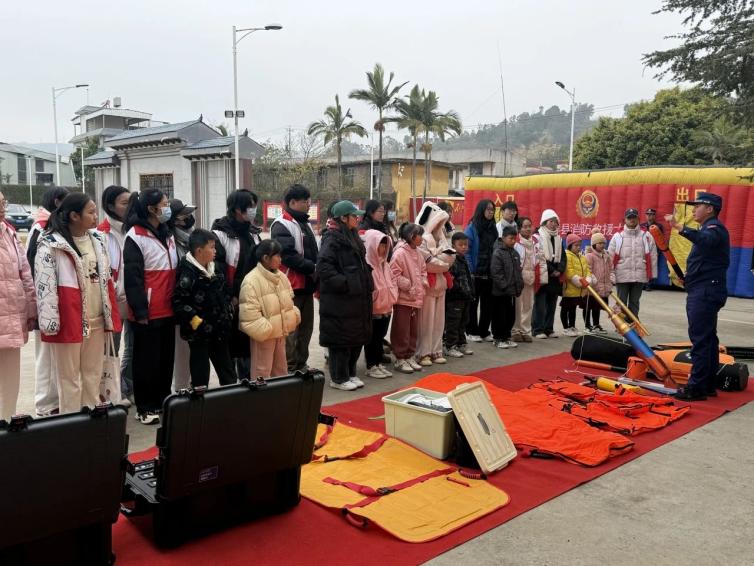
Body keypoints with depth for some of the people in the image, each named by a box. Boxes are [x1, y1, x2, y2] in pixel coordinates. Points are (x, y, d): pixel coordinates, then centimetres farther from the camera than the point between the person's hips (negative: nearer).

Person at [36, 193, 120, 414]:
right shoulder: (50, 244, -10)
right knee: (69, 379, 5)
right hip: (68, 321, -6)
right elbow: (44, 285, -13)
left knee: (93, 376, 15)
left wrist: (111, 315, 13)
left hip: (96, 320, 6)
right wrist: (50, 321, -17)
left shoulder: (97, 240, 11)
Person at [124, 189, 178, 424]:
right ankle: (145, 408, 14)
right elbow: (132, 277, -14)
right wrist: (140, 311, -16)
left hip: (168, 310, 7)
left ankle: (162, 401, 26)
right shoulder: (135, 236, -11)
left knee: (166, 357, 13)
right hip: (148, 313, -7)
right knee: (147, 360, 2)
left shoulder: (167, 234, 15)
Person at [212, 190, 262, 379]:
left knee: (250, 344, 13)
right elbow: (216, 269, -15)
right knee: (231, 345, 3)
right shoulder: (220, 233, -11)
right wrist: (229, 297, -15)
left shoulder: (253, 232, 12)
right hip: (231, 302, -6)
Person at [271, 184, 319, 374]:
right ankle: (289, 369, 1)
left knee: (305, 327, 15)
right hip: (291, 286, -9)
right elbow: (288, 255, -22)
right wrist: (312, 268, -17)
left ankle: (301, 365, 25)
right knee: (291, 329, -6)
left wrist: (317, 270, 6)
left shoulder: (305, 224, 19)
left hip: (307, 285, 9)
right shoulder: (282, 225, -11)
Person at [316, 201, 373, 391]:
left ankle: (350, 374, 28)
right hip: (339, 301, -9)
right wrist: (344, 283, -21)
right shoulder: (333, 239, -13)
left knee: (357, 337, 14)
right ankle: (338, 378, 12)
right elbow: (323, 267, -23)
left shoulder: (352, 238, 16)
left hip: (356, 299, 9)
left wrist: (365, 286, 15)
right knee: (341, 339, 0)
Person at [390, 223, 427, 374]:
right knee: (401, 331, 1)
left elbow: (423, 271, 22)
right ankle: (400, 359, 10)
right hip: (403, 298, -8)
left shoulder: (417, 253, 11)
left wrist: (423, 284, 6)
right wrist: (409, 286, -18)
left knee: (413, 331, 14)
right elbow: (394, 275, -19)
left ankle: (410, 357, 25)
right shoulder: (400, 253, -15)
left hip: (416, 299, 8)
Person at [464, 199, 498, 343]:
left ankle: (484, 331, 19)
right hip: (475, 272, -5)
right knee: (473, 302, 5)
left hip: (489, 272, 5)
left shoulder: (493, 228, 11)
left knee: (488, 303, 9)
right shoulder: (472, 227, -6)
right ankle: (472, 332, 14)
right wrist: (469, 270, -15)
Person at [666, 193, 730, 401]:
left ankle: (696, 387, -8)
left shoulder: (715, 228, -11)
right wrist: (686, 278, 11)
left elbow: (704, 240, -38)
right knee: (708, 338, 13)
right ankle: (709, 385, 19)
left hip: (706, 292, -11)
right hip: (704, 291, 11)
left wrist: (680, 227, -50)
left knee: (700, 339, -10)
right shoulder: (709, 228, 22)